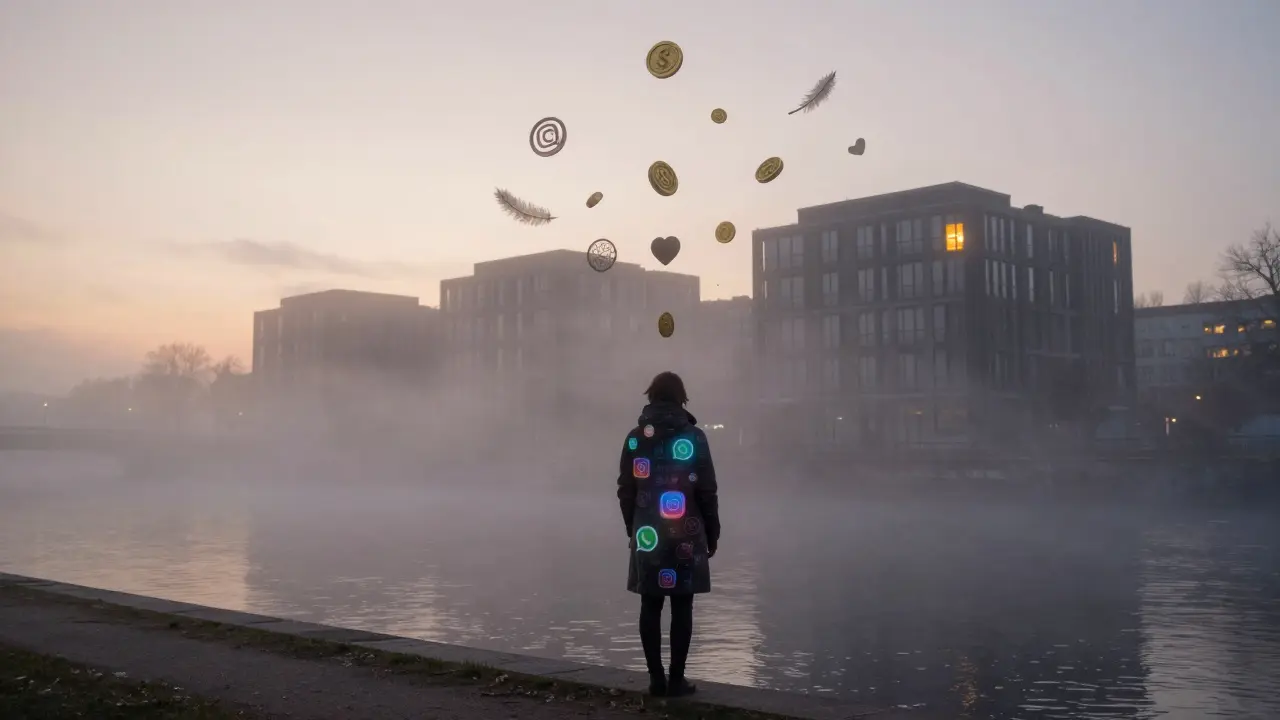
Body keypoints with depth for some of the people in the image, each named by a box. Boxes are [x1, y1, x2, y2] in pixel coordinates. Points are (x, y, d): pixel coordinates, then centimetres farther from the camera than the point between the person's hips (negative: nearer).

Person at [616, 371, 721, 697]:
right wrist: (712, 533, 5)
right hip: (685, 536, -3)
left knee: (650, 606, 7)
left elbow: (625, 490, 8)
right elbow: (707, 491, -5)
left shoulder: (634, 438, 4)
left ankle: (656, 677, 9)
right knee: (681, 606, 2)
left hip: (647, 535, 3)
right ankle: (676, 679, 3)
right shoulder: (693, 437, -6)